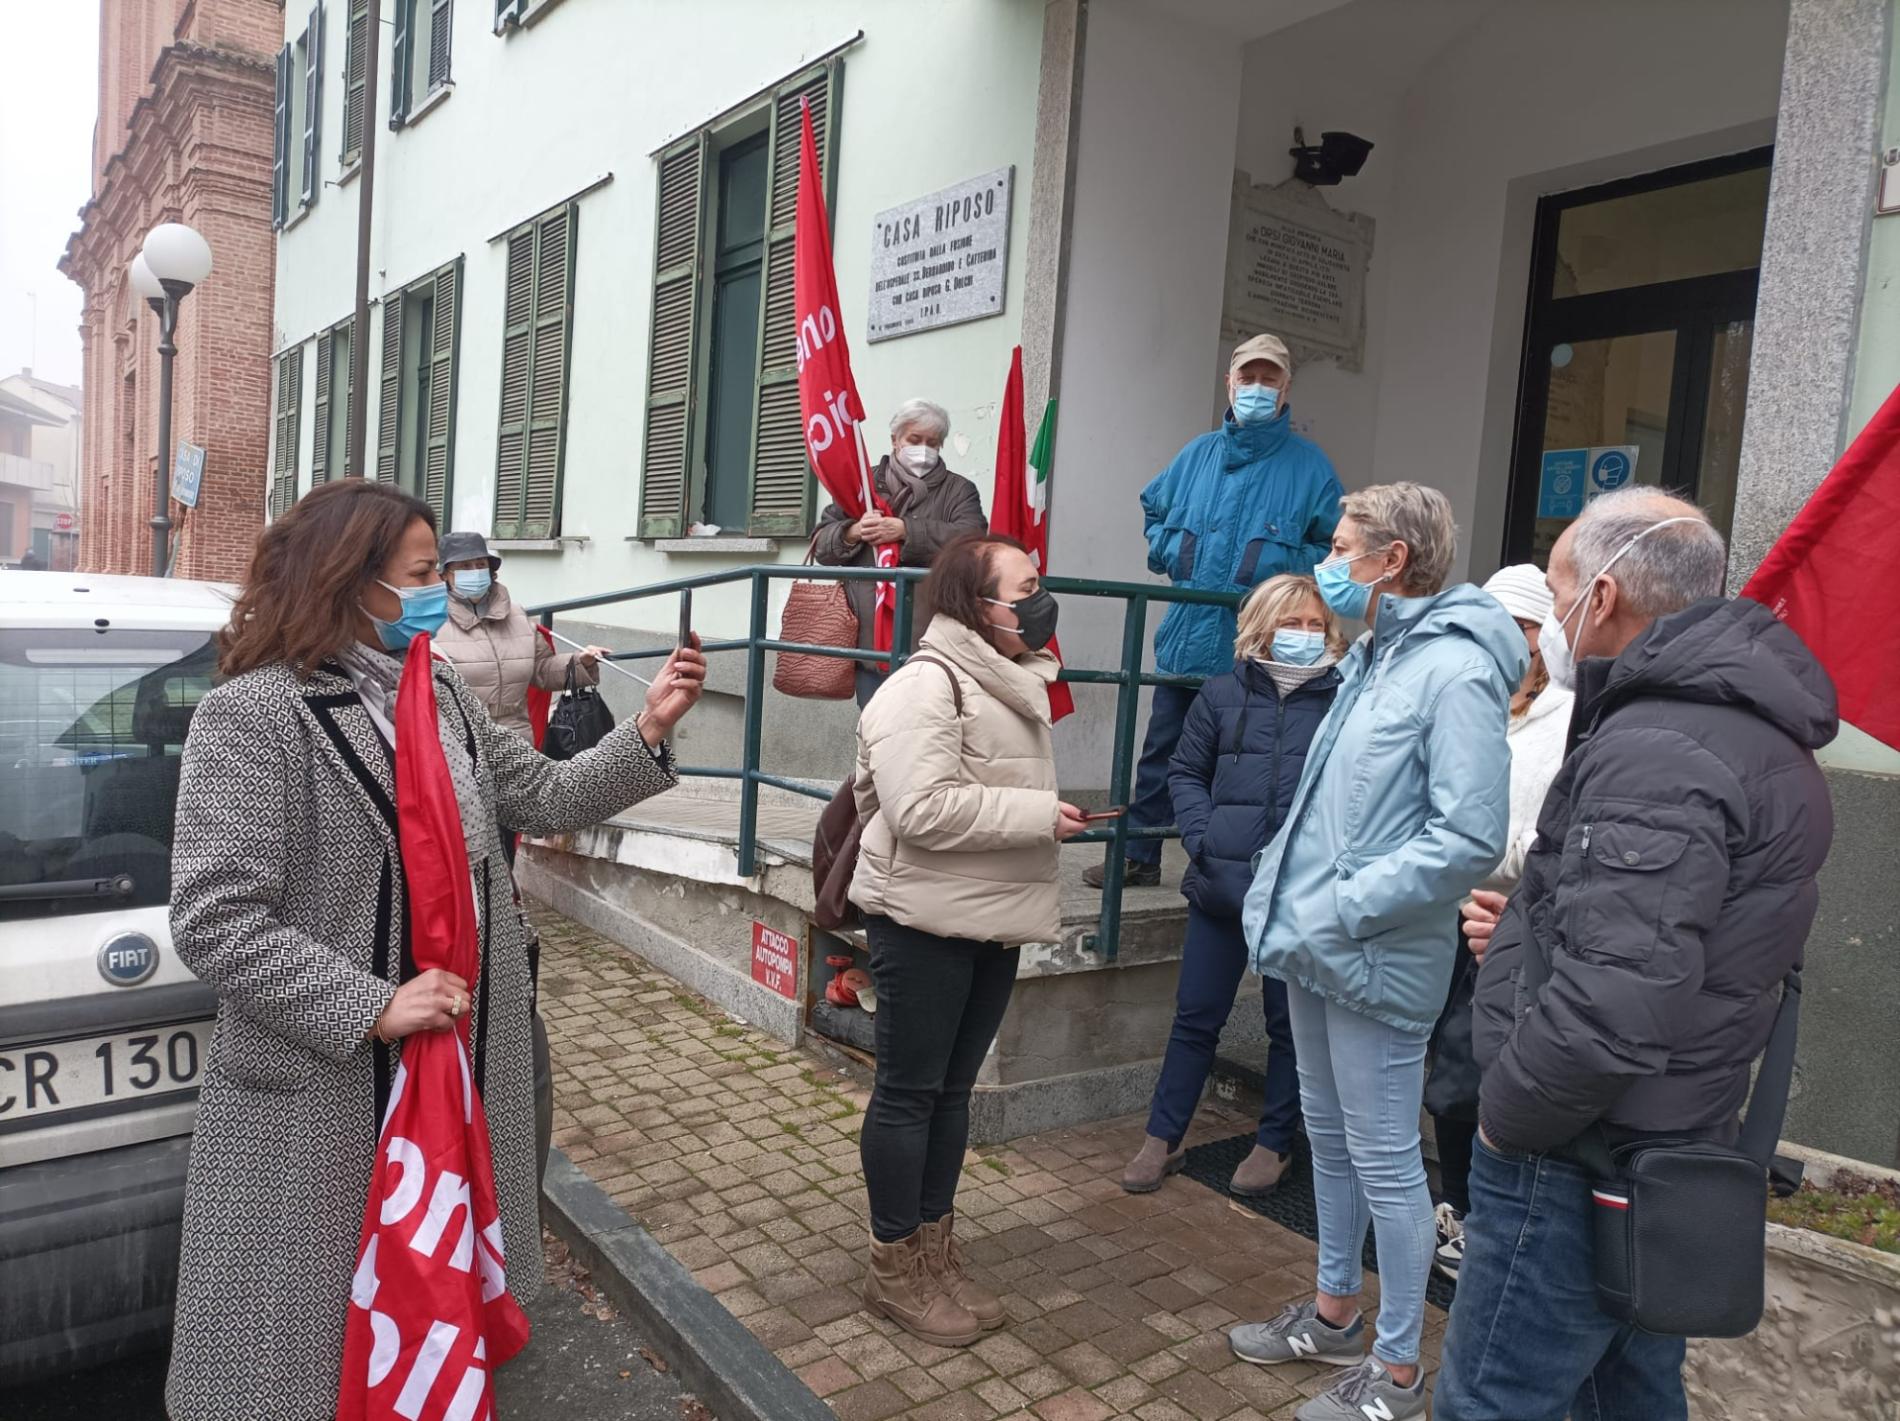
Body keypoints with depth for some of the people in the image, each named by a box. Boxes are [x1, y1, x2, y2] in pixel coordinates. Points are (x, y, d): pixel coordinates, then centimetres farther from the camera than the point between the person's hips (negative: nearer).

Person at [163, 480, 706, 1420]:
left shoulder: (443, 697, 7)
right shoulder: (252, 713, -17)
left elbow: (546, 799, 11)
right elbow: (215, 920, -20)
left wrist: (648, 732, -2)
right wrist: (372, 1008, -24)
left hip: (465, 1059, 7)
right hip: (322, 1085, -6)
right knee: (312, 1329, 12)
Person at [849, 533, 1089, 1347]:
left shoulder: (1011, 684, 13)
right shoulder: (927, 684, -18)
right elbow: (923, 808, -28)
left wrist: (1047, 817, 8)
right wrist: (1038, 816, -22)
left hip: (993, 920, 9)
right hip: (924, 920, -9)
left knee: (952, 1089, 16)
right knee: (908, 1091, 4)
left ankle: (935, 1253, 29)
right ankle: (895, 1268, 20)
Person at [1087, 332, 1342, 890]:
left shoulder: (1309, 465, 1)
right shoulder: (1199, 453, 12)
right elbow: (1153, 508, 27)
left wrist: (1285, 573, -12)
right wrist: (1169, 554, 11)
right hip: (1187, 635, 4)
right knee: (1161, 753, 10)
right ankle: (1138, 856, 21)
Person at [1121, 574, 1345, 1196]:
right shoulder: (1223, 694, 3)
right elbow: (1186, 773, 9)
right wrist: (1203, 838, -4)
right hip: (1222, 885, 2)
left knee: (1290, 1024, 14)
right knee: (1196, 1017, 11)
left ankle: (1274, 1144, 32)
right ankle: (1163, 1139, 25)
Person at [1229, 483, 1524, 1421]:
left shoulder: (1455, 669, -18)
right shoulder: (1373, 652, 11)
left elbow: (1468, 840, -23)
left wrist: (1343, 911, -21)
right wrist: (1285, 888, 10)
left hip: (1375, 964, -9)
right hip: (1316, 950, 9)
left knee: (1384, 1161, 5)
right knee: (1328, 1136, 21)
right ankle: (1335, 1314, 40)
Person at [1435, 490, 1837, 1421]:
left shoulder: (1655, 750, -24)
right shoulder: (1748, 728, 11)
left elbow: (1614, 1004, -33)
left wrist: (1507, 1114, -17)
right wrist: (1533, 926, 8)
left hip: (1581, 1165, -10)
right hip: (1675, 1154, 10)